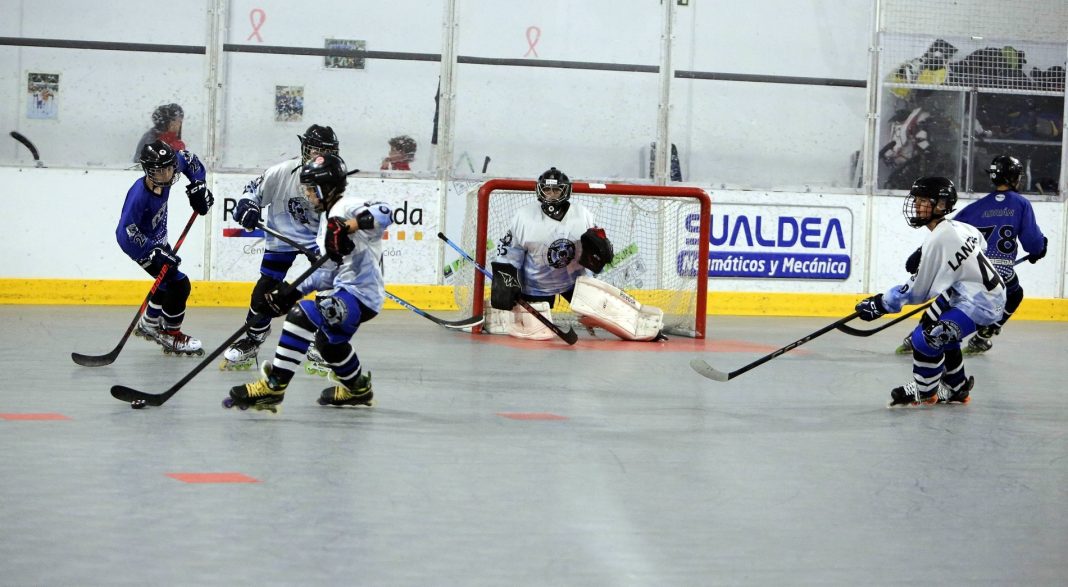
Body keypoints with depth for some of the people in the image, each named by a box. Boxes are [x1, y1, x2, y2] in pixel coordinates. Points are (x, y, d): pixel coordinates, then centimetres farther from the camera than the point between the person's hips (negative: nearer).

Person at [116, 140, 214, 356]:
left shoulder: (164, 176, -17)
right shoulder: (140, 196, -37)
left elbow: (187, 159, 5)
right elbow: (126, 233, -36)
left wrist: (198, 185, -6)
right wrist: (154, 253, -39)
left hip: (158, 239, 9)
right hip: (142, 246, -9)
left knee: (168, 281, 26)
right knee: (178, 285, -13)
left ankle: (148, 324, 46)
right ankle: (171, 336, 2)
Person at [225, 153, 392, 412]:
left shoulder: (347, 207, -11)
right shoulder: (329, 222, 20)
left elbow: (383, 213, -32)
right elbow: (326, 272, 19)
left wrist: (348, 225, -44)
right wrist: (293, 293, 9)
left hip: (360, 294, -12)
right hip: (347, 291, 12)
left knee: (302, 315, -28)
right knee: (328, 339, 34)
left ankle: (273, 385, -29)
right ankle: (358, 389, 54)